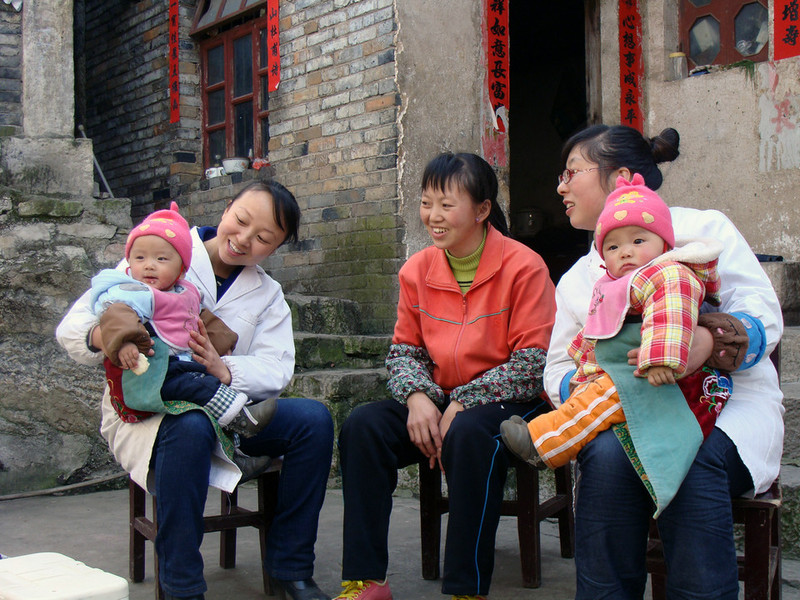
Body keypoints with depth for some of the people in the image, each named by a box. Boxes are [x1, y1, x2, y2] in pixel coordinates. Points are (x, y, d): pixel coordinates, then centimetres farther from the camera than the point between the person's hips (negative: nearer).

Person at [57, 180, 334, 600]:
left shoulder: (267, 295, 12)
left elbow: (276, 369, -4)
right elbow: (72, 328, -7)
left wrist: (225, 370, -27)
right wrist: (101, 337, -33)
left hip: (229, 412, 4)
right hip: (144, 411, -4)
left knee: (313, 417, -20)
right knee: (191, 427, -39)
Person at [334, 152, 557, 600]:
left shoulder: (523, 266, -12)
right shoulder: (417, 270, 5)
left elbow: (533, 363, -15)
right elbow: (405, 349, 10)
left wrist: (461, 405, -20)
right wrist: (417, 396, -13)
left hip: (512, 403, -5)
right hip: (439, 401, 5)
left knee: (469, 434, -37)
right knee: (364, 425, -19)